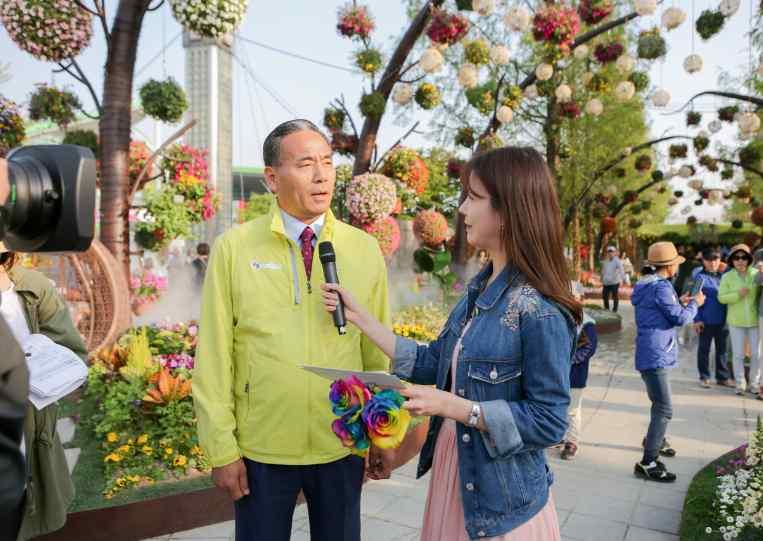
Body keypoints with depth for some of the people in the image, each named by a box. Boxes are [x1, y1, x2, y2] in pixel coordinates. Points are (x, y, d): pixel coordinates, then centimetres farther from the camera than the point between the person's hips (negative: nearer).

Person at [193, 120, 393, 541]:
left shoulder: (365, 249, -4)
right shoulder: (233, 248, -9)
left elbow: (378, 352, -1)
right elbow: (214, 356, -7)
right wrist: (222, 449, -5)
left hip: (342, 447, 2)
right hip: (260, 449, -1)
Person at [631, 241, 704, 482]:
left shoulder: (648, 284, 13)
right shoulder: (661, 287, -19)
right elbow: (680, 318, -15)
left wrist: (679, 302, 23)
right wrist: (695, 303, 1)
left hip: (651, 355, 11)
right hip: (655, 356, -11)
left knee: (660, 404, 27)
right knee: (664, 409, -9)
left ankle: (655, 440, 46)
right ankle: (648, 463, -8)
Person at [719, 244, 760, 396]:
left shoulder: (756, 273, -4)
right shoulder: (727, 277, -4)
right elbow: (721, 297, -7)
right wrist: (738, 294, -20)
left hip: (755, 320, 1)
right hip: (736, 321, 0)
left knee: (756, 353, 7)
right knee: (738, 354, 6)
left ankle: (754, 383, 23)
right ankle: (740, 383, 20)